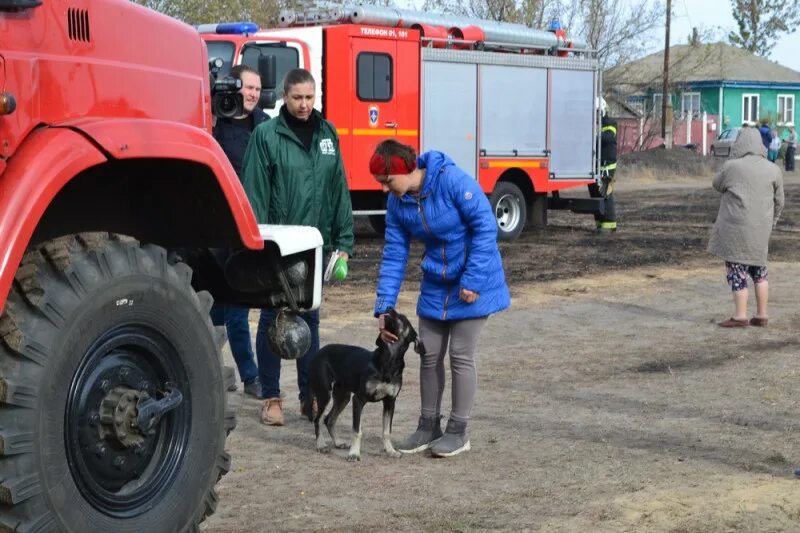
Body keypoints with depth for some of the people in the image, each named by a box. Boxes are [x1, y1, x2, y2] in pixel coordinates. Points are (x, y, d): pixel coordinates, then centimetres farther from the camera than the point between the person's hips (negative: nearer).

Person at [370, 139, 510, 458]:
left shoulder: (453, 181, -24)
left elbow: (485, 227, -22)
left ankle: (458, 431, 12)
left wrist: (471, 282, -22)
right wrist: (383, 308, -7)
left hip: (472, 285, -6)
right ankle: (428, 425, 24)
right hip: (435, 286, 6)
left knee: (461, 356, -1)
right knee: (429, 356, 9)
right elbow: (394, 256, -1)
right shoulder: (397, 203, -5)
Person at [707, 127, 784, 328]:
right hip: (760, 229, 5)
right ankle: (761, 314, 18)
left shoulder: (732, 166, -9)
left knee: (737, 269, 2)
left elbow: (717, 185, 9)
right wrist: (770, 222, 23)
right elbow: (778, 202, 9)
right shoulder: (773, 170, 2)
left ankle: (740, 316, 1)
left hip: (736, 228, -5)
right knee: (758, 269, 17)